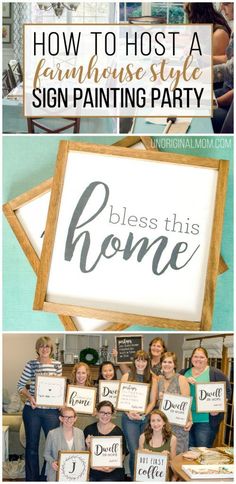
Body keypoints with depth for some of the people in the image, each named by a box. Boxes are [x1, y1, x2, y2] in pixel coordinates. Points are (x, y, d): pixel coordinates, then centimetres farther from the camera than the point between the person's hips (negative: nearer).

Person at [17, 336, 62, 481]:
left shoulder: (57, 364, 5)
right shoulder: (31, 364, -1)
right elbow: (21, 385, 2)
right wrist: (29, 396, -14)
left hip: (52, 410, 2)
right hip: (32, 410, -1)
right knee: (32, 446, 9)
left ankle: (47, 477, 22)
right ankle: (32, 478, 23)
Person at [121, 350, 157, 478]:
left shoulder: (152, 379, 8)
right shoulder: (127, 376, 5)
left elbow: (152, 401, 3)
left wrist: (143, 414, -12)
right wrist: (129, 412, -14)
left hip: (146, 418, 2)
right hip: (129, 418, -1)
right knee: (134, 451, -9)